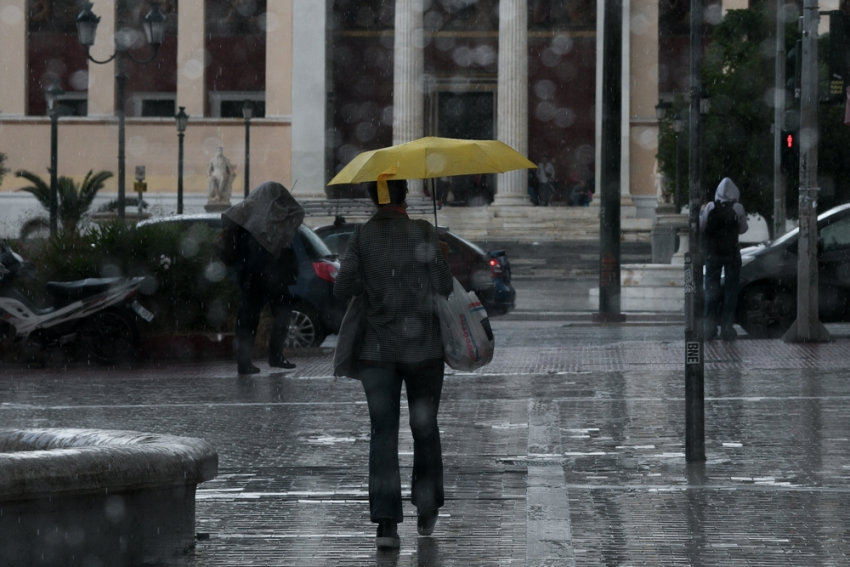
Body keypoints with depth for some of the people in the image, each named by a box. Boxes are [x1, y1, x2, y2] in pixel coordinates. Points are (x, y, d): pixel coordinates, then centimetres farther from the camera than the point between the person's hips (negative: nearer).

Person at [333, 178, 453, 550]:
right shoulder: (423, 233, -8)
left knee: (383, 433, -2)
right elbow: (444, 287, -9)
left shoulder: (362, 237, -3)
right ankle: (427, 511, 27)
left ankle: (386, 522, -13)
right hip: (423, 348, -1)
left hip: (377, 351, 1)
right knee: (425, 429, 16)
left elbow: (343, 289, -6)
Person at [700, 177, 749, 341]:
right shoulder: (737, 209, -9)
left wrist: (702, 211, 13)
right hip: (732, 254, -1)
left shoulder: (710, 208, -7)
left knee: (711, 289, 9)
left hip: (713, 254, 1)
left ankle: (710, 327, 4)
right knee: (731, 290, 6)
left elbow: (701, 228, -1)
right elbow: (743, 229, 2)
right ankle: (727, 328, 2)